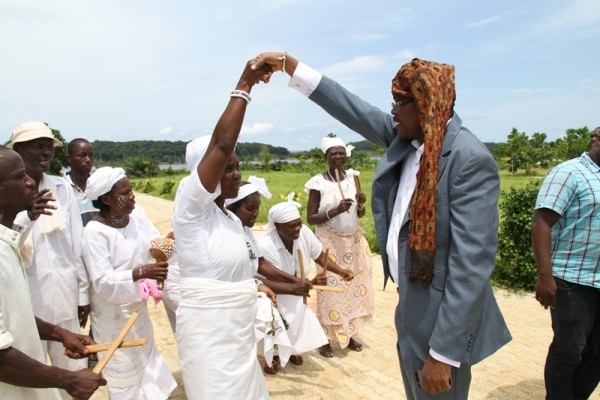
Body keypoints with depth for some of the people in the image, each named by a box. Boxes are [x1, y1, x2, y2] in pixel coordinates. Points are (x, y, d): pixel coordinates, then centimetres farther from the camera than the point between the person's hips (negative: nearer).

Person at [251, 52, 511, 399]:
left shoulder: (471, 160, -23)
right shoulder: (405, 137, -1)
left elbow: (472, 263, -26)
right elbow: (353, 109, 6)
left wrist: (443, 354, -23)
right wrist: (289, 64, 4)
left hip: (442, 322, -7)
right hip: (411, 310, 8)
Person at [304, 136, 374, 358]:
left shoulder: (353, 177, 4)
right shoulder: (318, 183, -11)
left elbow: (360, 215, 11)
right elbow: (310, 218, -12)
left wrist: (361, 205, -11)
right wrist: (335, 210, -24)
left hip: (354, 240, 5)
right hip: (330, 242, -5)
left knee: (355, 286, 10)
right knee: (331, 289, -2)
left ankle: (349, 335, 26)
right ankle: (325, 339, 13)